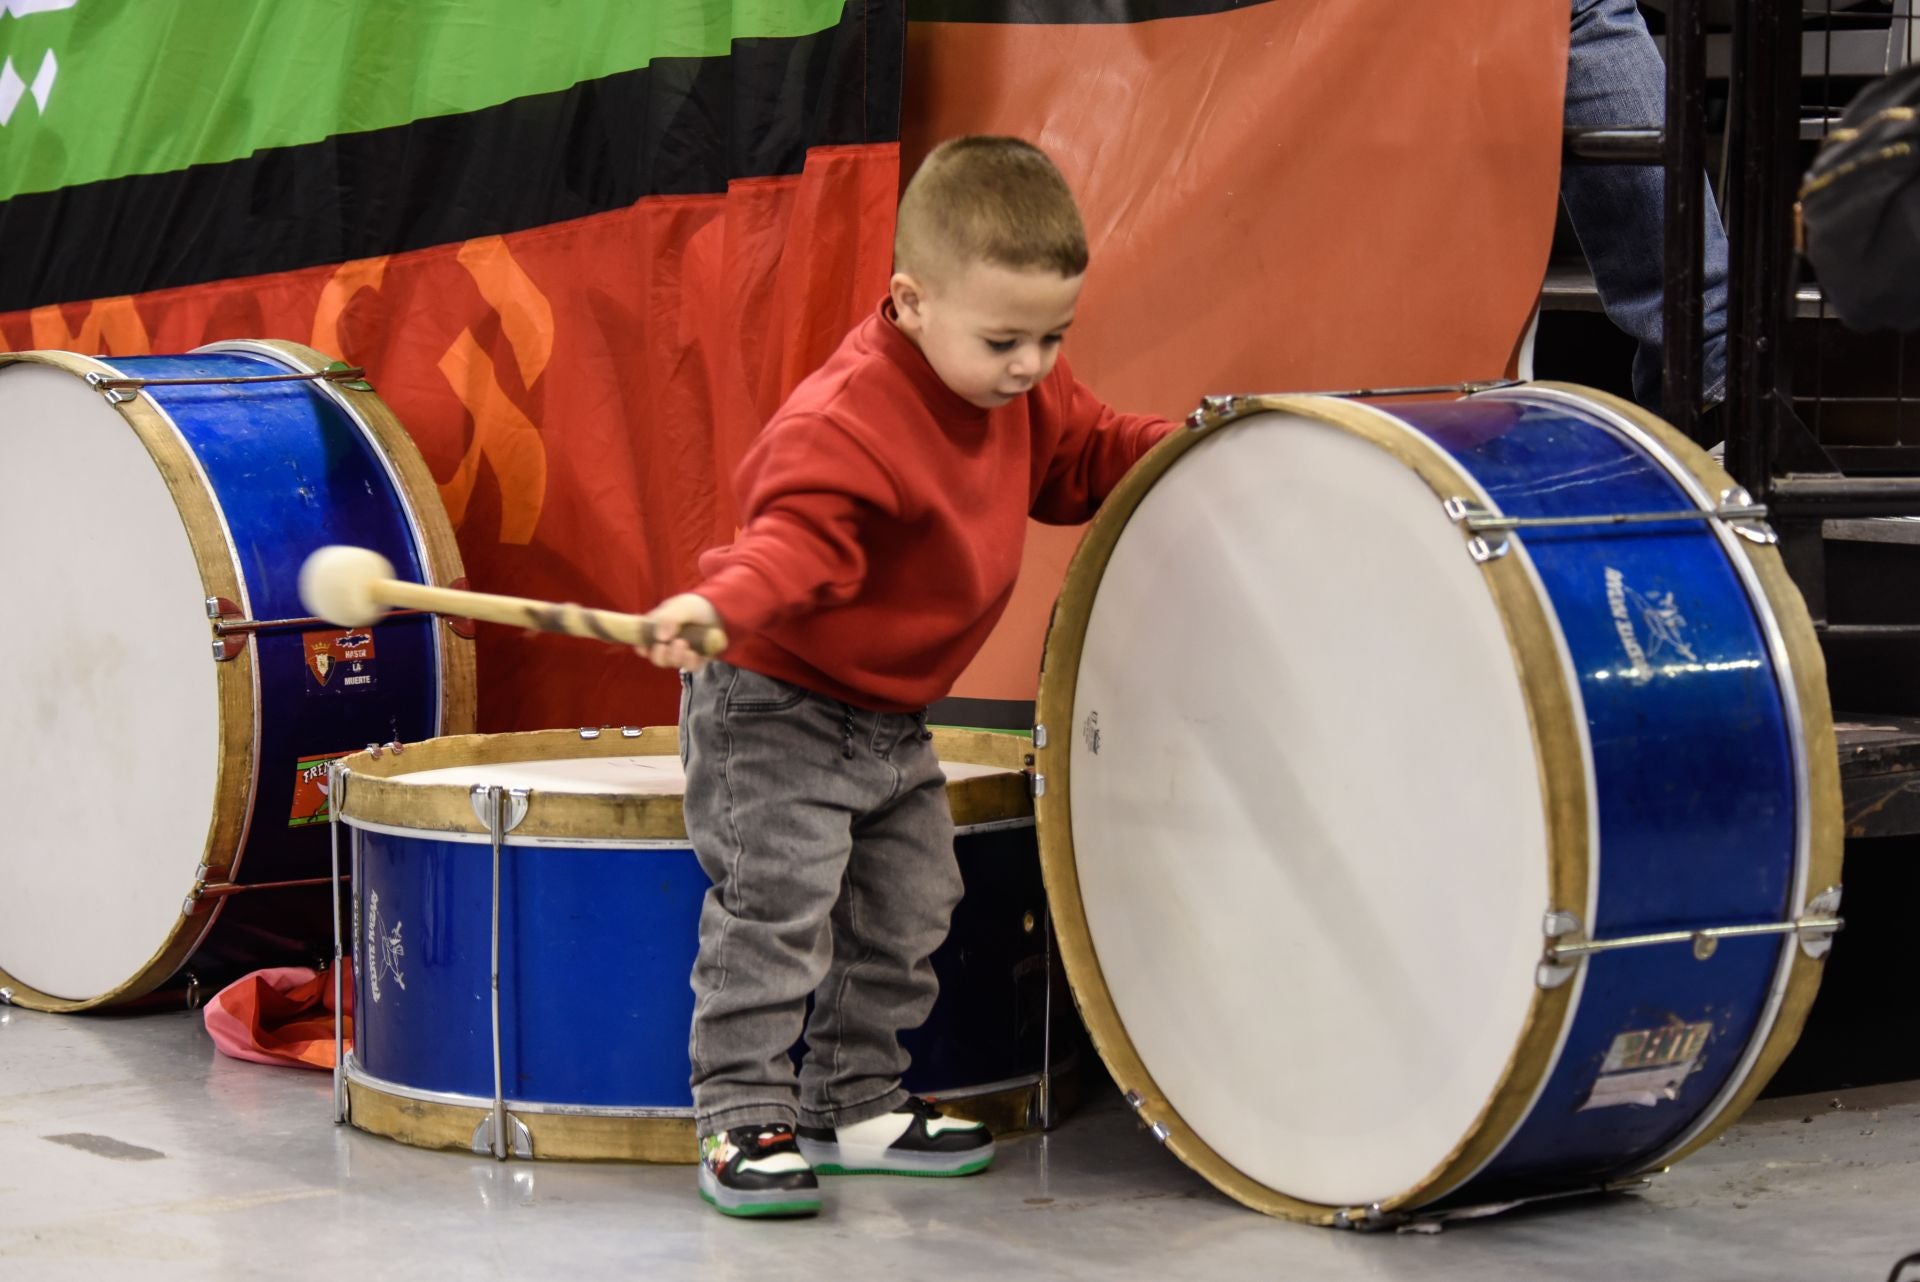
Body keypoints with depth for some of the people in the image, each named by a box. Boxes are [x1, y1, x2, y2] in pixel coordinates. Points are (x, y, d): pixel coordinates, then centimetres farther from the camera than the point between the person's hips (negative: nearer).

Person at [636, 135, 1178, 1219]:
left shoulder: (1023, 395, -2)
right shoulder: (845, 418, -30)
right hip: (776, 704, -9)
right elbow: (799, 537, -38)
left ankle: (852, 1103, 27)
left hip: (892, 715, 9)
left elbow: (1083, 453, 15)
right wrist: (721, 605, -56)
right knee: (777, 901, -14)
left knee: (910, 906, 14)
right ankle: (744, 1116, -6)